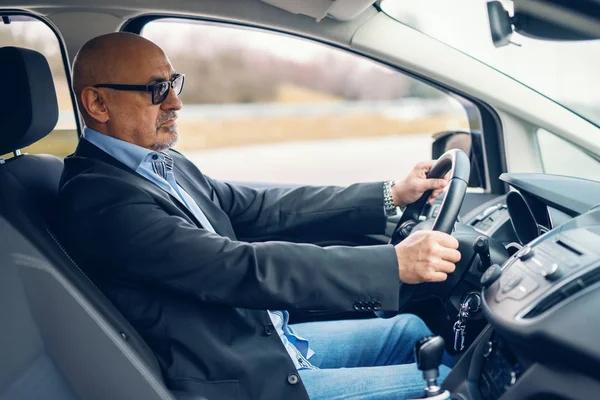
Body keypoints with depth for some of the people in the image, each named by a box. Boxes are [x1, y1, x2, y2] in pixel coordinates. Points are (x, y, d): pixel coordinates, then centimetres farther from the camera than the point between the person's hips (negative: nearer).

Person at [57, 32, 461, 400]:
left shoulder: (164, 165, 5)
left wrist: (391, 195, 3)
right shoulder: (97, 199, -23)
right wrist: (395, 264, -27)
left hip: (271, 340, 9)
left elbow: (262, 209, 7)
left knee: (411, 330, 17)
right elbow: (242, 268, -28)